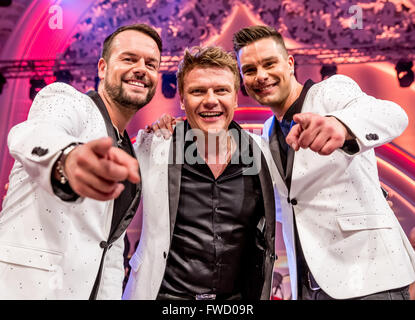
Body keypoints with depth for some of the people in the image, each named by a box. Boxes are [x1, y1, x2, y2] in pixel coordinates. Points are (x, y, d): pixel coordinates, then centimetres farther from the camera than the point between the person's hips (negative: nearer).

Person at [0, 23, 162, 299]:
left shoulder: (129, 158, 11)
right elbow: (30, 135, -33)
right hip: (25, 287, -6)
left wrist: (112, 296, 4)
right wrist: (68, 160, -53)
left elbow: (113, 243, 12)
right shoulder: (65, 98, -8)